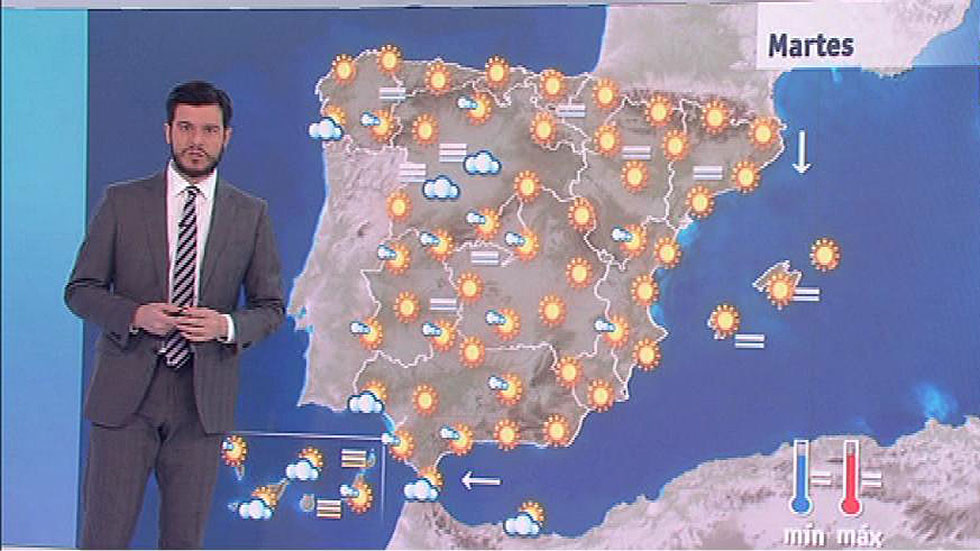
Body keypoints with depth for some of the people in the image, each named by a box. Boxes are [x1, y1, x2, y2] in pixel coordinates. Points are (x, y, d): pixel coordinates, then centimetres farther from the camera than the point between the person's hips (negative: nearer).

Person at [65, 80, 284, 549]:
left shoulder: (250, 214, 8)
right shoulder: (121, 202, 5)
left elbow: (270, 306, 10)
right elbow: (80, 290, 6)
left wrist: (226, 325, -11)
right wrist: (135, 314, -13)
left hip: (204, 399, 1)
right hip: (126, 391, -1)